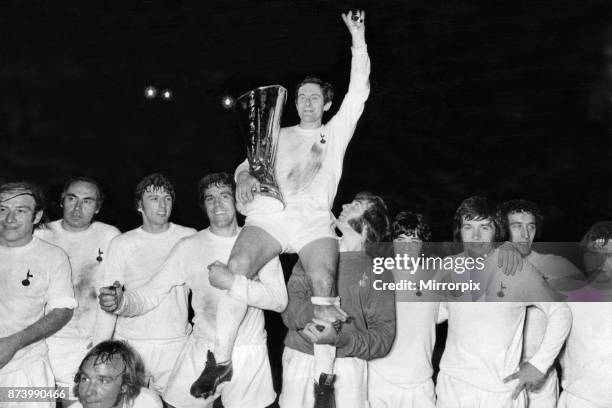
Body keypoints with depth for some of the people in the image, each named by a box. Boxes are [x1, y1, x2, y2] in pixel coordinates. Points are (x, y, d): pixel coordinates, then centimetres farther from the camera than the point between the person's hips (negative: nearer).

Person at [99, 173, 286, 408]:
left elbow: (279, 300, -11)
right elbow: (151, 293, -2)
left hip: (248, 353, -1)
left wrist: (233, 283, -22)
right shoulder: (189, 247, 1)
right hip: (202, 351, 1)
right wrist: (120, 303, -21)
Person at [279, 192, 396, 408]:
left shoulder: (378, 273, 5)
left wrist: (339, 339, -20)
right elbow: (288, 308, 0)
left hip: (348, 362, -1)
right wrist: (314, 311, -22)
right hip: (300, 357, 2)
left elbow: (383, 337, -3)